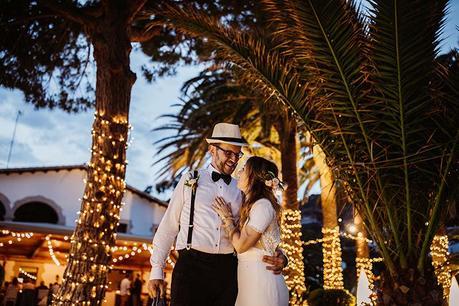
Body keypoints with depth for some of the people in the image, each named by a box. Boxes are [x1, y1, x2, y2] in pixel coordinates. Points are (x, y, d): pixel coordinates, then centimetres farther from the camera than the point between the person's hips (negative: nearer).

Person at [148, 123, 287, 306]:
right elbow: (169, 226, 5)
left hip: (227, 270, 3)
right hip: (191, 266, -2)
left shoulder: (240, 190, 11)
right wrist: (157, 270, 2)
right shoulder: (190, 181, 5)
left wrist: (279, 256, -3)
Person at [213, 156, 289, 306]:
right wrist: (228, 216, 3)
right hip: (247, 276, 9)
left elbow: (240, 245, -17)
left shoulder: (263, 205, -16)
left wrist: (227, 217, -7)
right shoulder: (250, 205, 13)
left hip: (260, 278, -9)